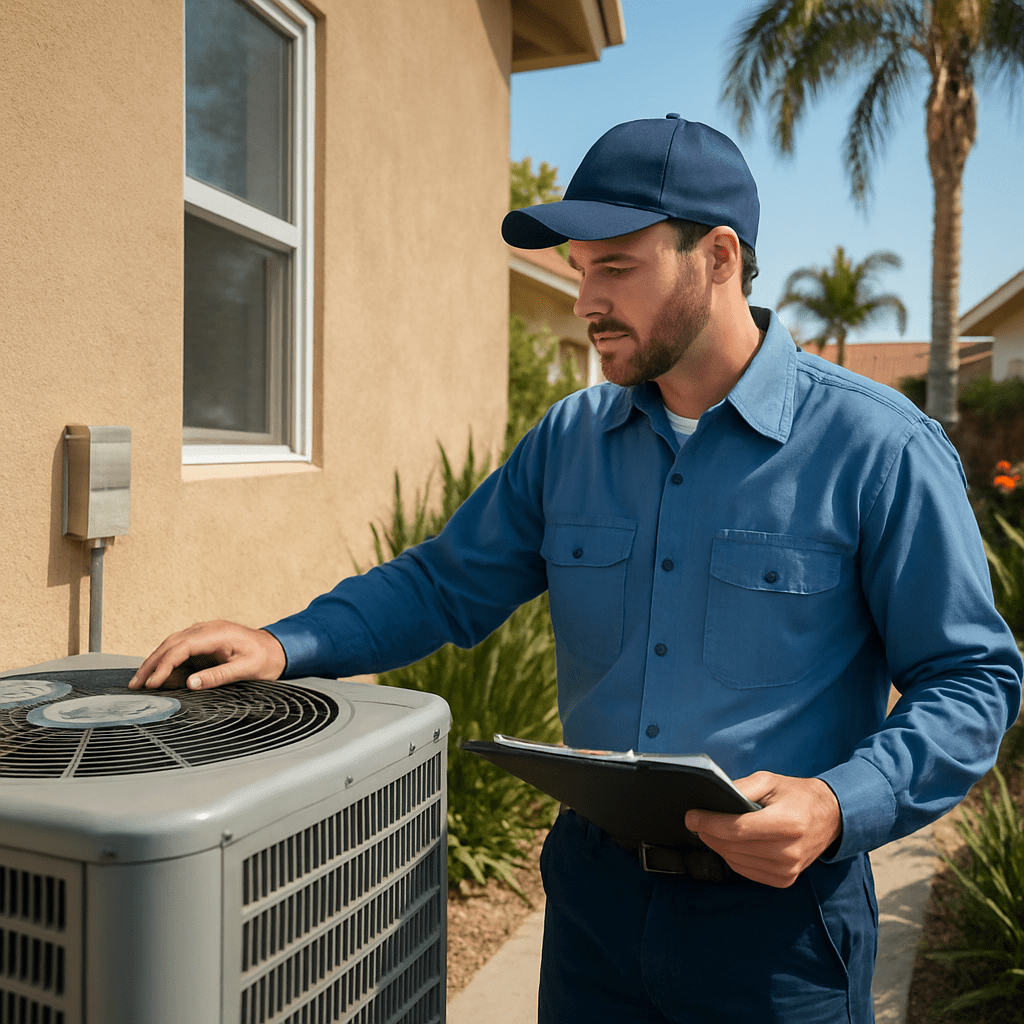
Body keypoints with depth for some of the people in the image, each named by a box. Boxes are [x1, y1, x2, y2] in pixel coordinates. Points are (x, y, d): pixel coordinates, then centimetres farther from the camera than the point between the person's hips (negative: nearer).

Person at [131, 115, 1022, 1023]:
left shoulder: (878, 448, -12)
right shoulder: (571, 439, 2)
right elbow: (442, 585, 8)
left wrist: (838, 808, -22)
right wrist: (284, 647, -6)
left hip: (776, 909, -4)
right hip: (594, 890, 4)